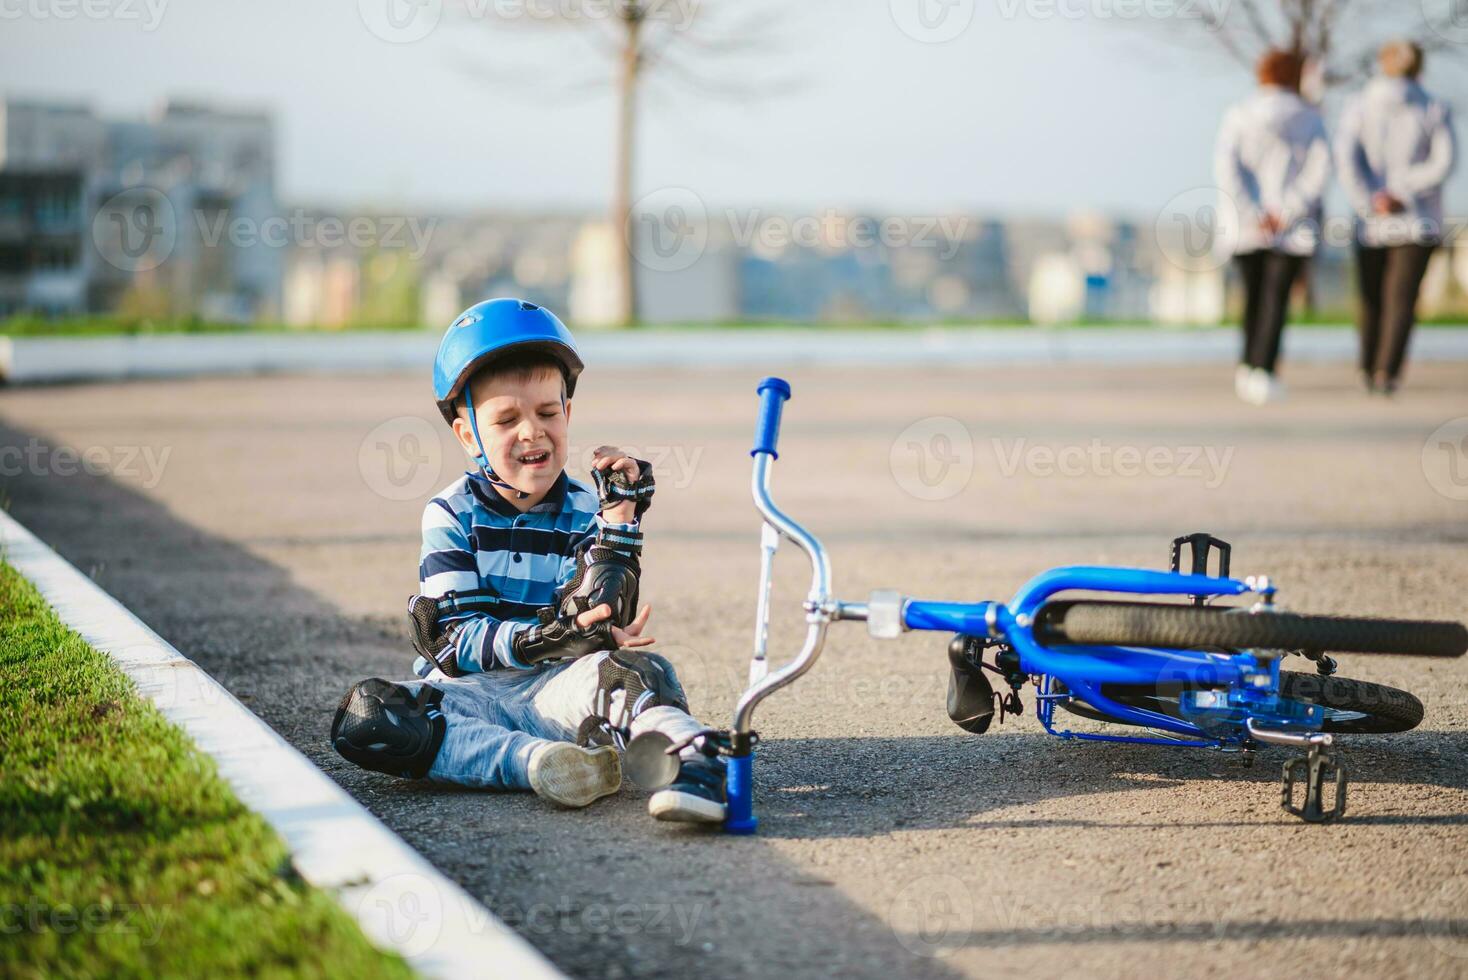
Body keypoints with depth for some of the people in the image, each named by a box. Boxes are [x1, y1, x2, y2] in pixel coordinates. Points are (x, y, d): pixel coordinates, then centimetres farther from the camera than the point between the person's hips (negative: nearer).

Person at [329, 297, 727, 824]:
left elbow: (595, 628, -7)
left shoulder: (587, 513, 6)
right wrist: (539, 641, -24)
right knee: (362, 716, -29)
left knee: (636, 667, -32)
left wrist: (618, 525, -13)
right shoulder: (451, 515, 5)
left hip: (556, 689, -1)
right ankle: (531, 760, -44)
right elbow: (454, 639, -6)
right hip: (469, 693, 1)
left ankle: (694, 766, -60)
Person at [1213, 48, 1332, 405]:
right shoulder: (1309, 118, 3)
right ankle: (1263, 372, -16)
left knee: (1253, 293, 18)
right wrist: (1287, 211, -12)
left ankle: (1249, 364, 22)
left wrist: (1250, 214, -13)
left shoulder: (1238, 115, 3)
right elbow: (1320, 168, -9)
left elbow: (1225, 166, -10)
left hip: (1244, 224, 1)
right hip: (1292, 228, -1)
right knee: (1276, 297, -2)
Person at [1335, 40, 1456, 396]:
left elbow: (1345, 157, -13)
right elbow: (1444, 162, -13)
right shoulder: (1434, 111, 0)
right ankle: (1386, 373, -20)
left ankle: (1369, 371, 23)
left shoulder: (1358, 107, 1)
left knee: (1371, 297, 16)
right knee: (1401, 299, -5)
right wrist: (1401, 192, -14)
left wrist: (1370, 203, -13)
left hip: (1372, 221, 1)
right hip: (1418, 220, -1)